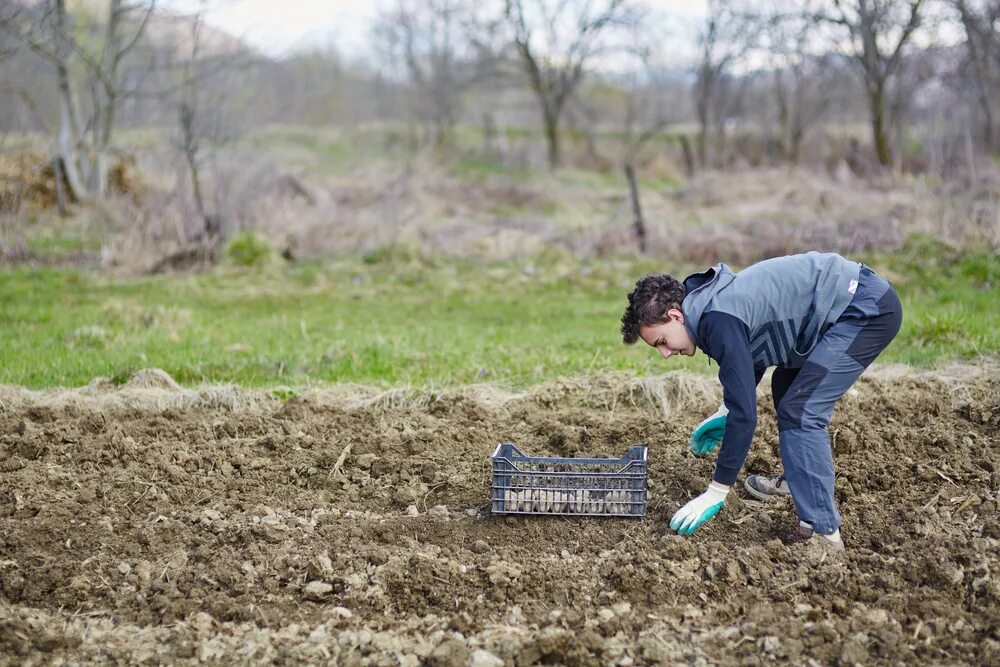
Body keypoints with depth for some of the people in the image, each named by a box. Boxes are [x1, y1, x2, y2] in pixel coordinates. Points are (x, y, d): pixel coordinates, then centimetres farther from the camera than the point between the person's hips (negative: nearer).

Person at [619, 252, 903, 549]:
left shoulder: (720, 322, -23)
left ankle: (823, 533, -17)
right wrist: (724, 413, 20)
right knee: (786, 385, 25)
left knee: (801, 411, -16)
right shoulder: (712, 303, 7)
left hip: (869, 309, -10)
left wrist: (715, 494, -20)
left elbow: (745, 414, -25)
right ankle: (797, 480, 41)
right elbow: (751, 359, 27)